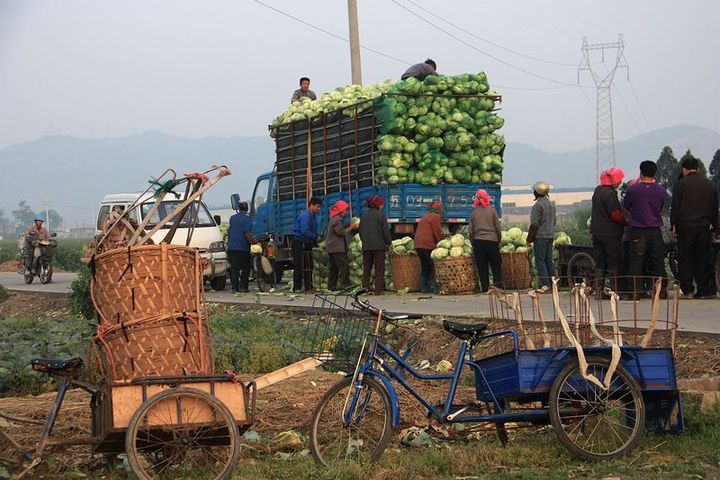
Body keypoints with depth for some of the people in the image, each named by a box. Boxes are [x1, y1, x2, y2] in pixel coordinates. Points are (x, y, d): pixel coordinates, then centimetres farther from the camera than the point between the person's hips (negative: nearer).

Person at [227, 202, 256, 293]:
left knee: (234, 268, 5)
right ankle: (243, 286, 0)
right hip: (243, 248, -5)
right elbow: (248, 234, -18)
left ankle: (235, 287, 0)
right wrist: (254, 242, -11)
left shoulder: (232, 218, 13)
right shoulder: (247, 219, -8)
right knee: (245, 268, 6)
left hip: (231, 247, 5)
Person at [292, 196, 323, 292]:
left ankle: (309, 287, 13)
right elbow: (304, 231, -25)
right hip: (299, 244, -9)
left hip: (307, 244, 9)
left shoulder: (313, 216, 13)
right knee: (299, 266, -8)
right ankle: (297, 287, -7)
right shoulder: (305, 216, -17)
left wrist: (316, 239, 2)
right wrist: (316, 237, -19)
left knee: (309, 266, 9)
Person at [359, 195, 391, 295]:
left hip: (366, 246, 4)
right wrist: (388, 243, 2)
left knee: (366, 268, 11)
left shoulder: (363, 216, 9)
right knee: (379, 269, 0)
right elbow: (386, 230, -8)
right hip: (379, 246, -4)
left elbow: (361, 231, 15)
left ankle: (365, 286, -2)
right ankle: (378, 289, -4)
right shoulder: (381, 215, -7)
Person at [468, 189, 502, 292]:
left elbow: (470, 231, 5)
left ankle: (485, 287, 2)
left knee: (481, 266, 4)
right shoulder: (492, 211, 0)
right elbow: (498, 228, 3)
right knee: (496, 264, 8)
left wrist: (473, 244, 14)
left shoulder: (473, 213, 4)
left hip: (478, 241, 1)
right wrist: (499, 241, 14)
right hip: (492, 240, -1)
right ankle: (498, 284, 1)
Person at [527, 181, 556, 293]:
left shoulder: (538, 205, -14)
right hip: (550, 235, 8)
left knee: (540, 260, -6)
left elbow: (534, 224, -16)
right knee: (549, 260, 12)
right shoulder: (551, 204, 14)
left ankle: (545, 284, -12)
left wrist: (530, 238, -11)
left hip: (540, 236, -8)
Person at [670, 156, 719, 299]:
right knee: (702, 259, 7)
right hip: (704, 227, 3)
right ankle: (703, 291, 6)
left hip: (685, 227, -3)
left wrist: (674, 225, 0)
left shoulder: (680, 184, -4)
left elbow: (675, 207, -6)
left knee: (685, 259, 2)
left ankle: (686, 289, -1)